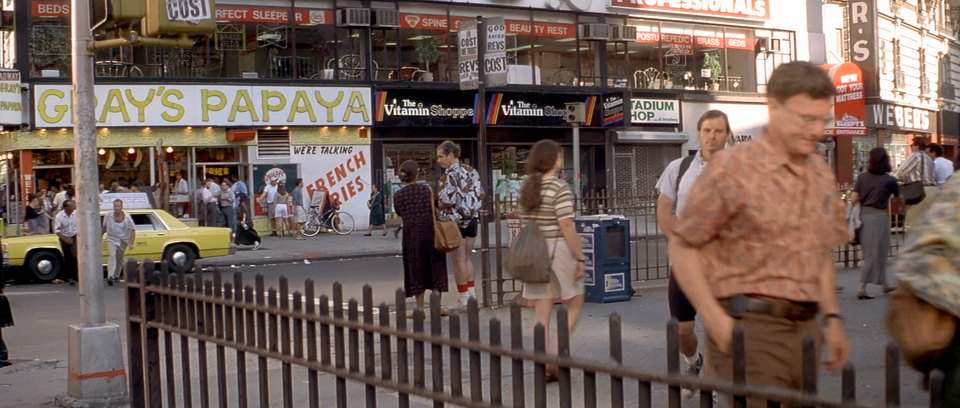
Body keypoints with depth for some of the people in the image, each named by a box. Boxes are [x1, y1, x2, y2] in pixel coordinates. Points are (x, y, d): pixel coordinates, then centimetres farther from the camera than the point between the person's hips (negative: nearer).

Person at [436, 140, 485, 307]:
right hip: (471, 220, 8)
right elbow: (480, 194, 10)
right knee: (467, 258, 17)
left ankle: (463, 300, 4)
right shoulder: (471, 171, 8)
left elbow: (447, 200, -23)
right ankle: (472, 295, 18)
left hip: (455, 222, -8)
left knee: (459, 261, 0)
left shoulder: (449, 175, -15)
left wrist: (438, 212, -5)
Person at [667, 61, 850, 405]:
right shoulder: (732, 168, -8)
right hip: (750, 326, -7)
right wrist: (716, 321, -13)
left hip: (805, 329, 7)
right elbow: (682, 247, -7)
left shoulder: (822, 175, 12)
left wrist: (832, 318, 14)